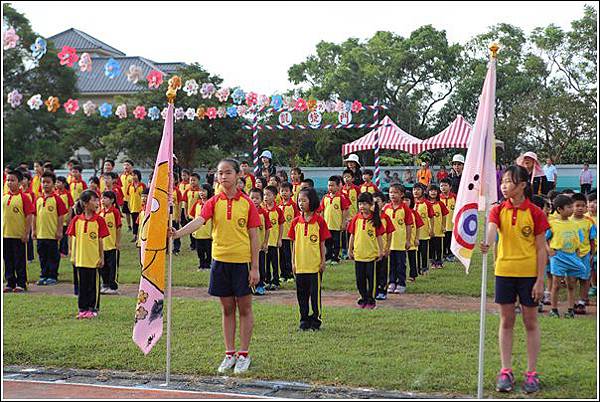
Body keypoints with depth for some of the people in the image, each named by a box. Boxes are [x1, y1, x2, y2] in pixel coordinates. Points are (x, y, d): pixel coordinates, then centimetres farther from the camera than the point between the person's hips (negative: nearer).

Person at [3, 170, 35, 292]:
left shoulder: (23, 197, -8)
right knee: (8, 260, 11)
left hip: (19, 235, -5)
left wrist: (27, 233, -12)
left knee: (20, 261, 2)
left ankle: (21, 283, 11)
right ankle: (10, 283, 20)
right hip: (5, 234, 5)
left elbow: (29, 216, -9)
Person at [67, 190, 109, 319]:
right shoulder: (77, 220, 0)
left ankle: (93, 308, 14)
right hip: (81, 259, 2)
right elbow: (75, 239, 6)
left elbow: (100, 240, -1)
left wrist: (102, 258, -2)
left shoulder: (99, 220, -5)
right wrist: (74, 256, 6)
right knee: (82, 285, 11)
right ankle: (83, 308, 20)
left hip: (94, 259, -2)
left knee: (94, 285, 5)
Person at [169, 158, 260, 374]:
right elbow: (199, 221, -16)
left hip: (242, 261, -2)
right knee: (227, 309, 11)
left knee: (244, 309, 6)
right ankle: (229, 354, 21)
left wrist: (255, 268, -6)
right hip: (220, 260, 2)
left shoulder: (247, 203, -3)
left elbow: (254, 237, -2)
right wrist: (178, 232, -35)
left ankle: (244, 355, 16)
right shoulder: (214, 202, 1)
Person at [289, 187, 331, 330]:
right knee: (301, 294, 10)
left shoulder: (319, 221, -4)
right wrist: (293, 262, 6)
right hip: (300, 264, 3)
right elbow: (294, 243, 8)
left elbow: (322, 243, -1)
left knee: (315, 293, 2)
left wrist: (323, 262, -3)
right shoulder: (296, 222, 4)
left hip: (315, 265, -3)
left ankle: (316, 319, 13)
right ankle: (304, 320, 20)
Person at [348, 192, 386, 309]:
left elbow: (379, 236, -2)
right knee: (360, 279, 9)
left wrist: (381, 251, -4)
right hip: (358, 253, 3)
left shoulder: (375, 219, -5)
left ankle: (371, 300, 14)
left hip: (371, 254, -3)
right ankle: (363, 299, 23)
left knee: (371, 278, 3)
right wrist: (350, 249, 8)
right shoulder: (356, 218, 2)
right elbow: (352, 235, 8)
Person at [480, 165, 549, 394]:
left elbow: (541, 248, -4)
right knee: (506, 321, 9)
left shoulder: (535, 213, -6)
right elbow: (491, 229, -18)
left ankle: (531, 373, 16)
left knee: (531, 322, 6)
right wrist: (487, 244, -42)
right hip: (504, 271, 2)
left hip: (529, 273, -2)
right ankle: (506, 371, 17)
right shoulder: (499, 210, 2)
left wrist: (540, 280, -9)